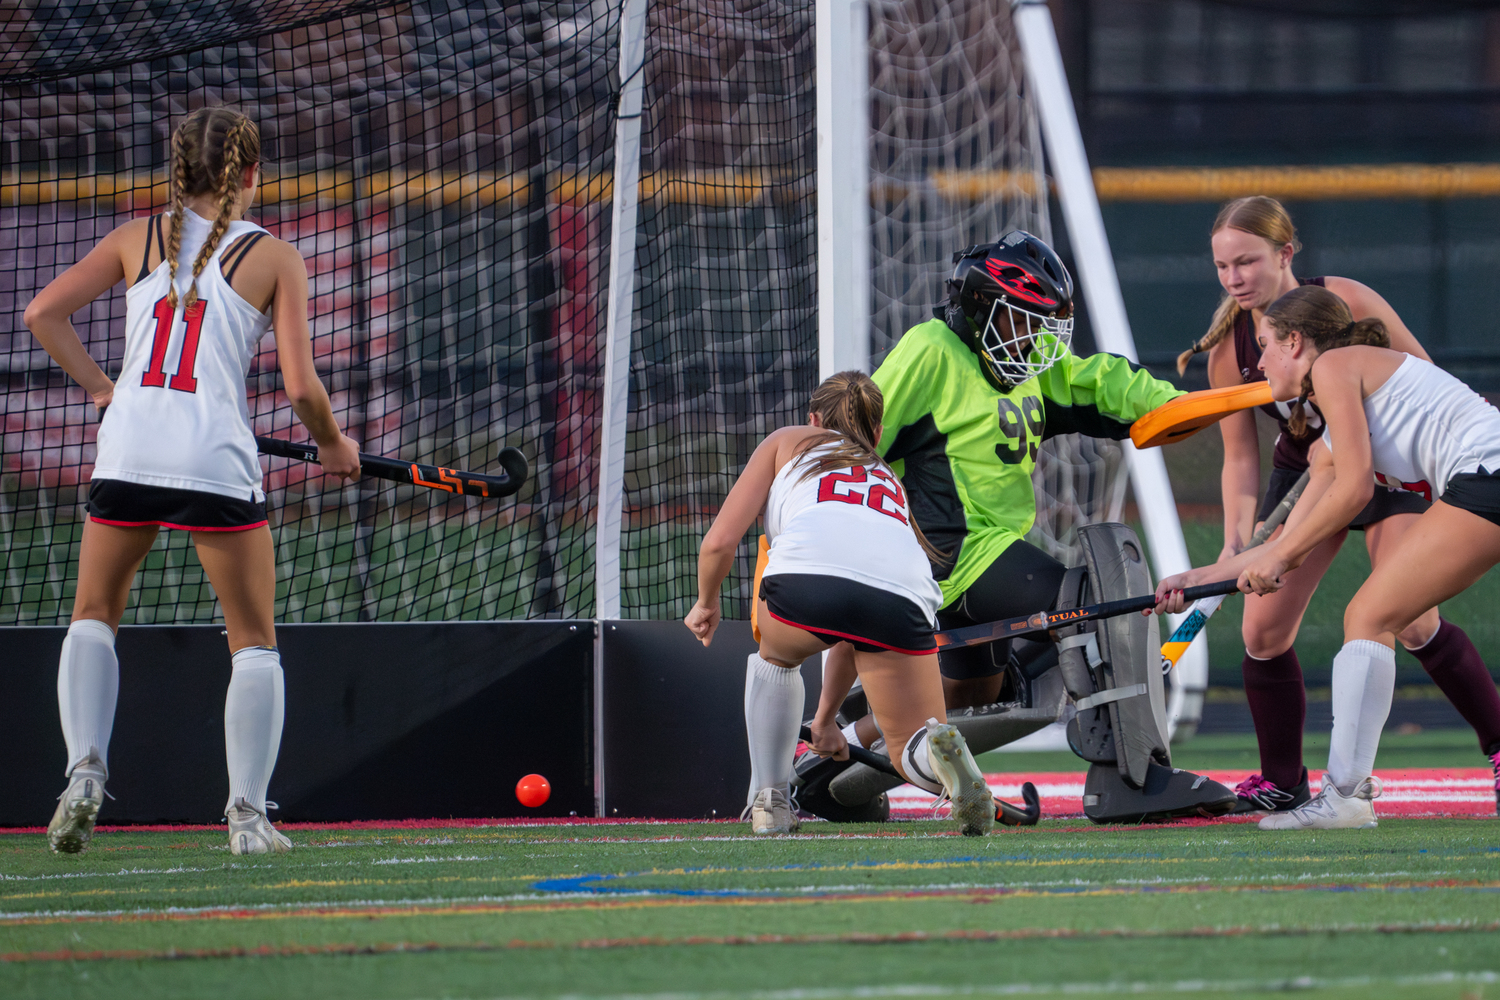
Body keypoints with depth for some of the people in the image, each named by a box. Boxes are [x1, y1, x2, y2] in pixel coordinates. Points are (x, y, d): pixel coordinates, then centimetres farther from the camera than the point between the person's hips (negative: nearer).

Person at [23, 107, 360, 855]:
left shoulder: (138, 239, 11)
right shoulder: (275, 259, 4)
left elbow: (42, 313, 5)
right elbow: (300, 386, -2)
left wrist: (102, 389, 15)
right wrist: (332, 444, 16)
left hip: (127, 448, 2)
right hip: (217, 456, -2)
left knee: (94, 615, 21)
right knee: (253, 640, 12)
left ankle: (84, 771, 1)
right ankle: (248, 814, 3)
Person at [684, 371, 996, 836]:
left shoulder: (787, 442, 30)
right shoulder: (890, 480, 41)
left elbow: (720, 541, 19)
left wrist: (706, 603, 40)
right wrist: (826, 716, 57)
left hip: (807, 579, -2)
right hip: (903, 597, 2)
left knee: (775, 654, 36)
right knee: (911, 754, 18)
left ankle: (770, 800, 27)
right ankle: (940, 750, -18)